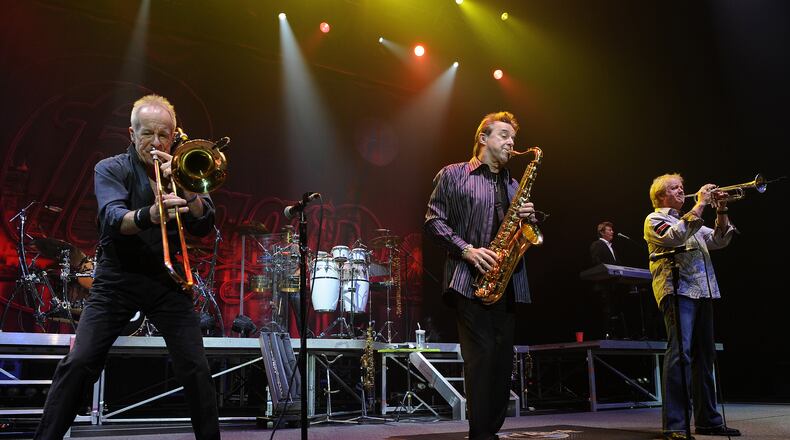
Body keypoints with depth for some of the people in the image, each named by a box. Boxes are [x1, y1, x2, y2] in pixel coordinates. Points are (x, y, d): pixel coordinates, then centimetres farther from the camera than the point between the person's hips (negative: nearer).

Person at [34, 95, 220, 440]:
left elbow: (204, 226, -6)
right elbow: (113, 218, -22)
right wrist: (149, 216, -43)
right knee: (78, 363, -10)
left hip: (167, 281, 2)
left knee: (196, 369, -5)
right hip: (118, 278, -1)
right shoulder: (111, 169, -2)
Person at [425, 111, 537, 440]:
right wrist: (467, 250, -15)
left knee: (503, 359, 4)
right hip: (469, 280, -6)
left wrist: (529, 218, 0)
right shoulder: (453, 175, 5)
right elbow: (434, 220, -3)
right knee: (481, 357, -12)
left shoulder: (513, 185, 22)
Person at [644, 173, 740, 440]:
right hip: (677, 290, -8)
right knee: (680, 352, -19)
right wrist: (701, 203, -11)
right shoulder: (654, 220, 4)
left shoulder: (691, 221, 28)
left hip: (703, 292, 8)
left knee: (704, 356, 10)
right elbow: (676, 236, -16)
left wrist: (721, 210, 7)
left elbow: (719, 240, 21)